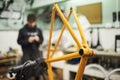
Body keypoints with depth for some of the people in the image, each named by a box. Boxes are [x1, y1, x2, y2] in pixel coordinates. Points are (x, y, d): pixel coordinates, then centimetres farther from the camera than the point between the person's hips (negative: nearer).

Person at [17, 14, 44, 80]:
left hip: (36, 52, 3)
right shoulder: (22, 30, -1)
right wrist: (27, 41, -16)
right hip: (26, 53, -2)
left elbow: (41, 41, 12)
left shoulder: (38, 30, 6)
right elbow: (19, 41, 0)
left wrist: (38, 40, -11)